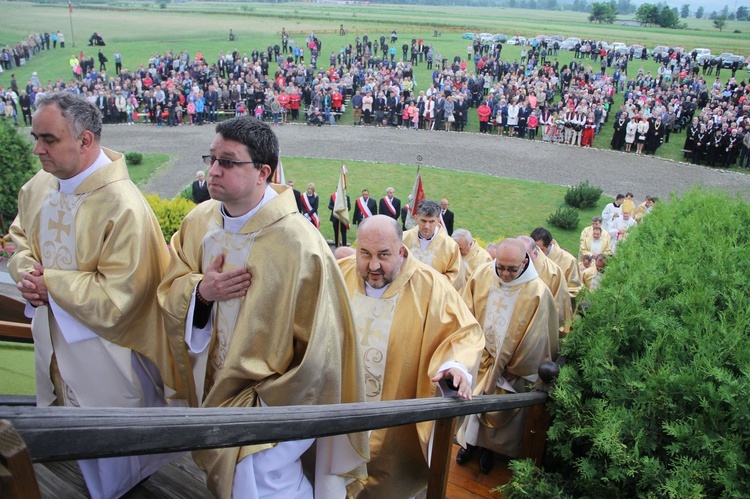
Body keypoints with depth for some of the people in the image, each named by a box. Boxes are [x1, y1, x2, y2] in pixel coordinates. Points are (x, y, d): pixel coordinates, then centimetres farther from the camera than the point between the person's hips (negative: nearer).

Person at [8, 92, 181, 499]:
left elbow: (115, 298, -27)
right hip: (56, 340, 7)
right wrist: (25, 272, -6)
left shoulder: (123, 207, -28)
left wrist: (49, 282, -17)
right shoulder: (39, 187, -4)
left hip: (107, 352, -7)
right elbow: (20, 235, 15)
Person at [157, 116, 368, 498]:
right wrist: (200, 291, -19)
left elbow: (319, 347, -21)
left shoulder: (298, 244, -26)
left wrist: (267, 404, -13)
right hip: (213, 393, 7)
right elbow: (170, 291, 4)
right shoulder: (200, 221, -5)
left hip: (273, 402, -6)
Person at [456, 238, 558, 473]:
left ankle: (489, 447, 40)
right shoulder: (481, 275, -14)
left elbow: (535, 339, -12)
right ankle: (471, 440, 41)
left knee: (499, 409, 14)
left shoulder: (538, 292, -23)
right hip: (478, 357, 2)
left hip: (511, 368, -2)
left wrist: (512, 367, -4)